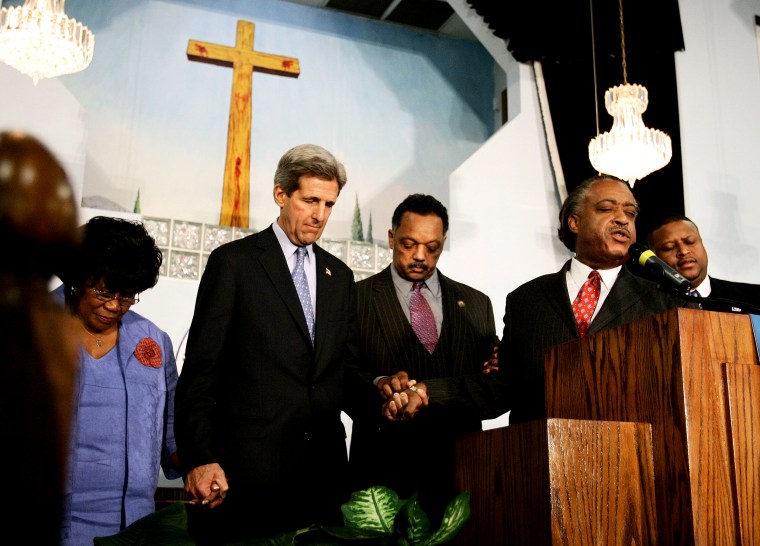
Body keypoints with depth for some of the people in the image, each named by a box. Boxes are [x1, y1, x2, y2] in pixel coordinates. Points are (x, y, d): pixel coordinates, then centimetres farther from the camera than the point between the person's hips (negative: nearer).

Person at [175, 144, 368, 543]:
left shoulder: (340, 275, 15)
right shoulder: (234, 261, -1)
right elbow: (201, 370, -5)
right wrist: (200, 458, -13)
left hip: (324, 466, 5)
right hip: (247, 465, -4)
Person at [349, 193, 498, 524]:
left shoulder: (475, 304, 13)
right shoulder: (357, 298, 3)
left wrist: (496, 374, -9)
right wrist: (377, 385, -23)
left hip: (459, 466, 3)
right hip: (384, 468, -2)